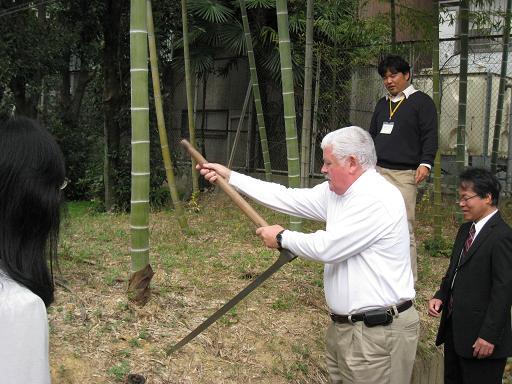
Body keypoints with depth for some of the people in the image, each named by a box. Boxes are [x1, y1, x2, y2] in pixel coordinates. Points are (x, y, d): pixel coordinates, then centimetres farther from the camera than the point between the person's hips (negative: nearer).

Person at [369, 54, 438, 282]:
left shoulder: (421, 101, 1)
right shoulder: (382, 104, 20)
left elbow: (430, 136, -6)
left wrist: (426, 163, -18)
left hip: (403, 175, -6)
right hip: (377, 172, 6)